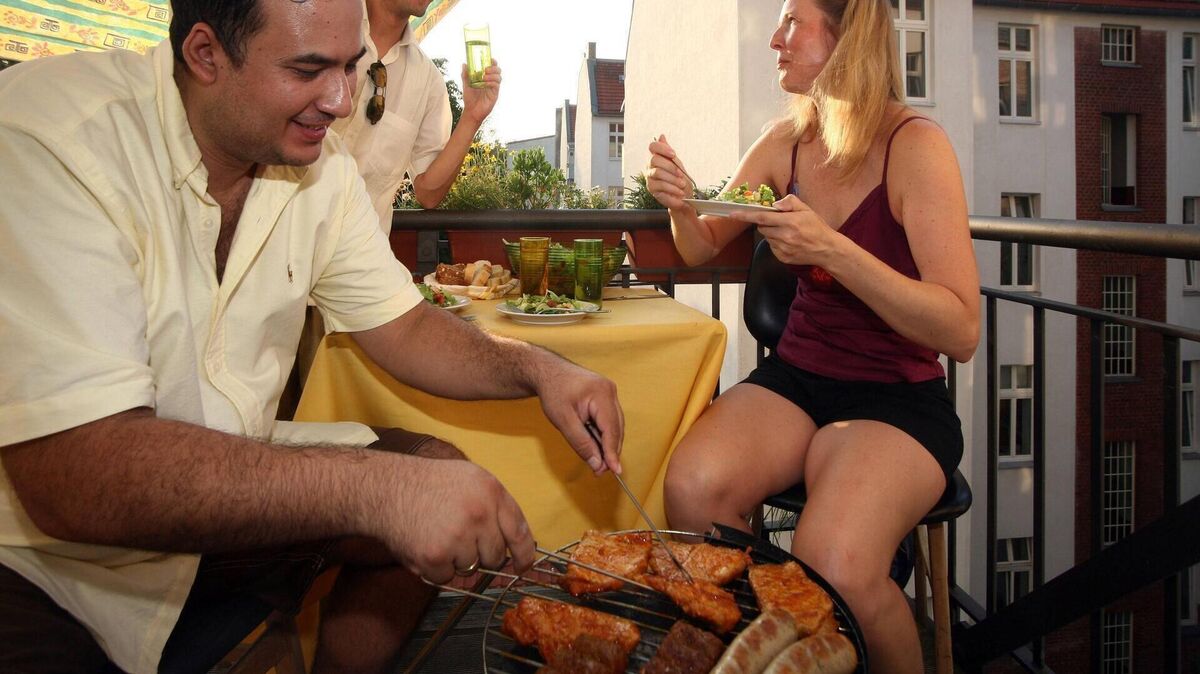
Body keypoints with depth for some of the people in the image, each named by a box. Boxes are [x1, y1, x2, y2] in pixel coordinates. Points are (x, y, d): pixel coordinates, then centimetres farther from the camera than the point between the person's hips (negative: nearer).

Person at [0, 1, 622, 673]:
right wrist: (376, 488, -38)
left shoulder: (320, 163, -3)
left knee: (438, 474, -5)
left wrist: (534, 367, -13)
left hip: (232, 479, 7)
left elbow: (403, 327, 5)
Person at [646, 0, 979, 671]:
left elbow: (961, 332, -16)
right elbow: (704, 247, 18)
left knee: (833, 565, -31)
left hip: (900, 397, -4)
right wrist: (682, 203, -5)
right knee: (693, 488, -27)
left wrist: (833, 249, -27)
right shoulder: (786, 142, 5)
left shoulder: (915, 145, -11)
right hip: (795, 381, 4)